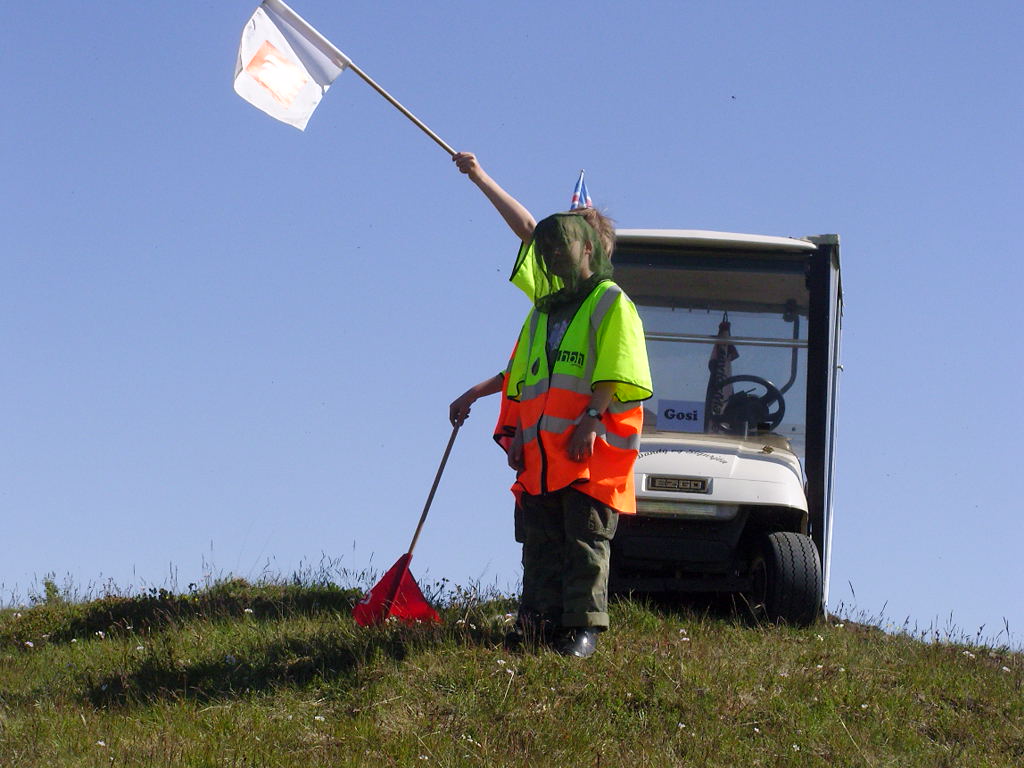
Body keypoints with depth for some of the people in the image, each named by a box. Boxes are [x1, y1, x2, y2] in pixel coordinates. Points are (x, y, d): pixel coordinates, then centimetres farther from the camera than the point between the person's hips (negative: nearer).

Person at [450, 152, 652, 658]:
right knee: (540, 543, 3)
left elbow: (618, 371, -10)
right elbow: (522, 377, 28)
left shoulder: (610, 302, 1)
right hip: (540, 453, 7)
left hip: (591, 451, -7)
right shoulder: (546, 307, 24)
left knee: (586, 542, -7)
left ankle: (583, 626, -7)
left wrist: (593, 417, -19)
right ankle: (540, 620, 5)